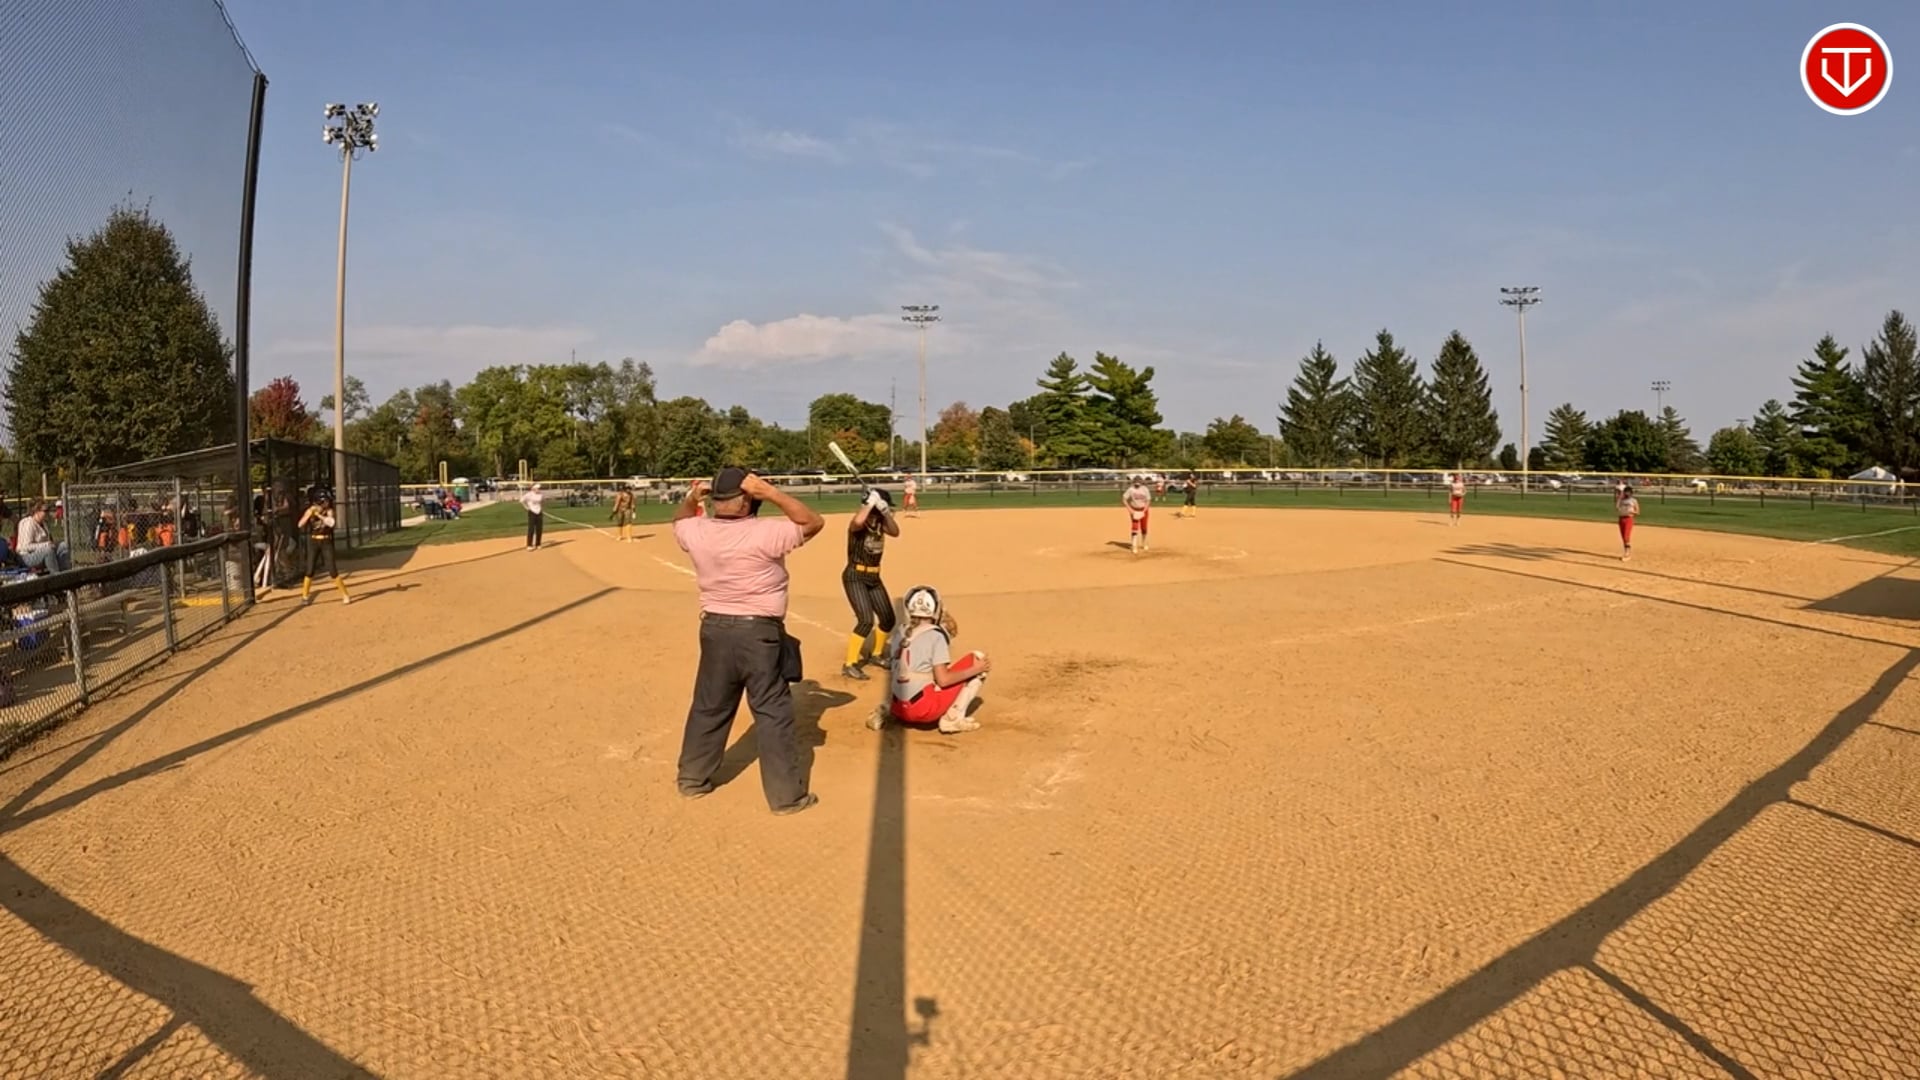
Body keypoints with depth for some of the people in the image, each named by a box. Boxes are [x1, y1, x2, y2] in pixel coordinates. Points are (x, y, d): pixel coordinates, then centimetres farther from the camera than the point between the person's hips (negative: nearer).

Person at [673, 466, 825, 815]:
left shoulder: (697, 533, -3)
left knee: (708, 707, 20)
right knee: (773, 713, 3)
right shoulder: (763, 533, -20)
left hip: (714, 629, 6)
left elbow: (679, 523, 22)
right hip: (759, 633, -5)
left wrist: (691, 498, 3)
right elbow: (814, 522, -12)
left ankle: (693, 778, 35)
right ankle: (787, 795, 10)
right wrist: (770, 492, -19)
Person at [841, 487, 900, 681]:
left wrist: (885, 512, -20)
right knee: (866, 621, -20)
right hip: (855, 577, -8)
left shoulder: (879, 522, 4)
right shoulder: (859, 523, -18)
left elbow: (895, 531, -10)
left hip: (874, 577, 8)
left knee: (888, 619, 14)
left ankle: (876, 654, 37)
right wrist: (871, 502, -30)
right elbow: (858, 521, -42)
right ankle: (849, 665, -14)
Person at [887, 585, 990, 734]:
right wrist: (975, 669, -3)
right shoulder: (936, 635, -6)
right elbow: (943, 680, -12)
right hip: (924, 708, -6)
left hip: (898, 709, 6)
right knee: (977, 660, 2)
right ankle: (953, 719, -4)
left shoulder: (901, 633, 11)